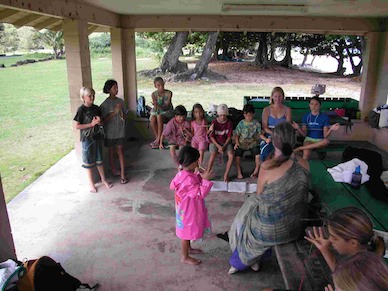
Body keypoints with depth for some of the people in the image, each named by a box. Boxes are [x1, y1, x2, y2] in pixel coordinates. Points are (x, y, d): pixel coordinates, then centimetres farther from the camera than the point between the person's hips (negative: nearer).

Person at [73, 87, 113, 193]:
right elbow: (77, 126, -12)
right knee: (89, 161, 7)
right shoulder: (81, 110, -11)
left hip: (98, 137, 5)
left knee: (99, 159, 16)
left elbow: (101, 121, 14)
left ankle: (103, 179, 30)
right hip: (87, 138, -4)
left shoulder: (96, 108, 4)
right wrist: (91, 124, -19)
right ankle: (91, 183, 20)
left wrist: (99, 122, -9)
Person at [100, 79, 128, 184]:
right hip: (110, 132, -3)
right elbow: (104, 119, -13)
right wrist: (114, 112, -23)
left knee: (120, 151, 2)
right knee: (112, 152, 12)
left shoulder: (121, 101, 3)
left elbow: (125, 115, 12)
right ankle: (114, 170, 29)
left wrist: (123, 116, -12)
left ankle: (123, 175, 3)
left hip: (120, 131, 3)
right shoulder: (105, 104, -11)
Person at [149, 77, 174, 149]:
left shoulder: (168, 93, -14)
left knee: (159, 116, -35)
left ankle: (158, 139, -28)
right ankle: (157, 139, -17)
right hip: (157, 111, 3)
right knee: (152, 119, -30)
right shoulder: (154, 94, -6)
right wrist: (155, 105, -33)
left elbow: (166, 106, -19)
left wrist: (158, 105, -36)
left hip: (167, 111, -3)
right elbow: (155, 107, -9)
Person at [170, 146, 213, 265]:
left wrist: (199, 176, 4)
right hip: (188, 210, -9)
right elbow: (200, 193, -31)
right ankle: (185, 257, 27)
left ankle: (188, 248, 48)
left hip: (187, 209, 9)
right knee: (187, 232, 9)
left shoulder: (184, 174, -3)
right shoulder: (188, 179, -33)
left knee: (188, 231, 27)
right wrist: (205, 179, -28)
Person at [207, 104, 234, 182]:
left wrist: (223, 146, -17)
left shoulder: (229, 123, -6)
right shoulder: (214, 122, -10)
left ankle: (226, 174, -8)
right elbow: (212, 136, -7)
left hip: (226, 142, 2)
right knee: (213, 155, -30)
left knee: (231, 155, -25)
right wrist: (218, 146, -17)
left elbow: (229, 137, -3)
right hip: (215, 142, -1)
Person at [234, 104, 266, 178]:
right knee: (237, 155, -20)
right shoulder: (241, 123, -2)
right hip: (242, 143, 0)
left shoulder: (256, 123, -1)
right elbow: (237, 134, 3)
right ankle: (239, 172, 2)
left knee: (258, 155, -20)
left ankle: (256, 171, 3)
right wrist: (237, 142, -12)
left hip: (253, 142, 0)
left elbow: (260, 134, 2)